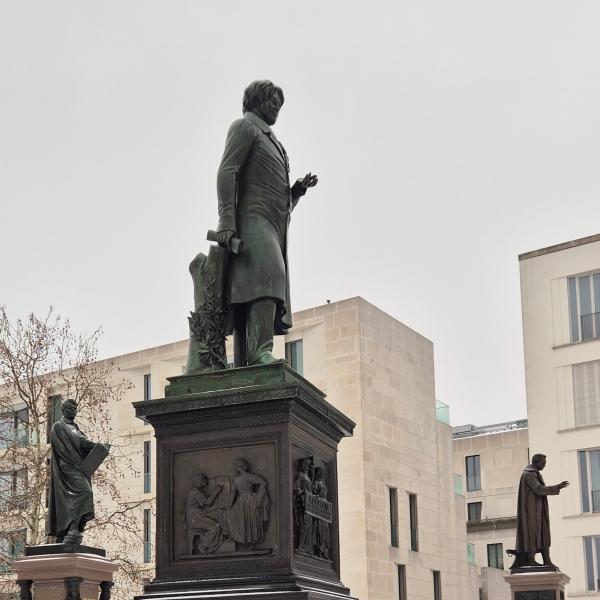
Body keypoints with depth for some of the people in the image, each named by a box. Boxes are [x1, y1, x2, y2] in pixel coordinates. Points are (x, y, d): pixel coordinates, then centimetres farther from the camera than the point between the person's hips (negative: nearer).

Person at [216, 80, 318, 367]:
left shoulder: (273, 143, 34)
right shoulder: (245, 126, 8)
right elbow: (227, 171, -8)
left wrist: (299, 189, 11)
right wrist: (226, 220, -20)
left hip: (273, 228, 9)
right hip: (252, 219, -9)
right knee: (268, 273, -30)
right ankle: (260, 350, -44)